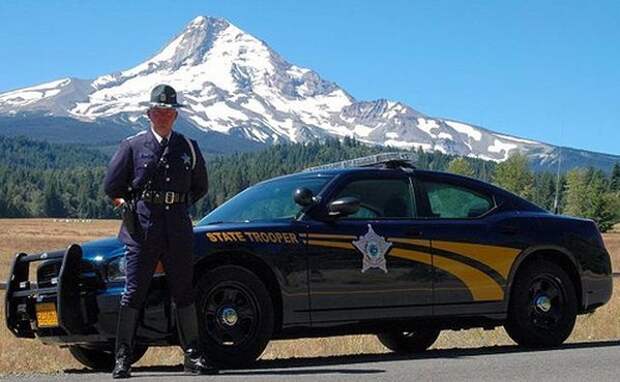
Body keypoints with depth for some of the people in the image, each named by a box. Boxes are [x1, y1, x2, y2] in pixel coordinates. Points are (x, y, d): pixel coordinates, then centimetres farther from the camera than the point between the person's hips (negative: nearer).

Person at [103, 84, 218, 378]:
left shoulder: (188, 147, 11)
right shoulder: (132, 146, 3)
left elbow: (200, 187, 22)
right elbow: (112, 187, 6)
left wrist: (179, 206, 13)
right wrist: (134, 207, 8)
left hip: (178, 228, 3)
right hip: (142, 227, -3)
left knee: (184, 292, 6)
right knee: (134, 291, -2)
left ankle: (193, 356, 12)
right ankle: (122, 358, 3)